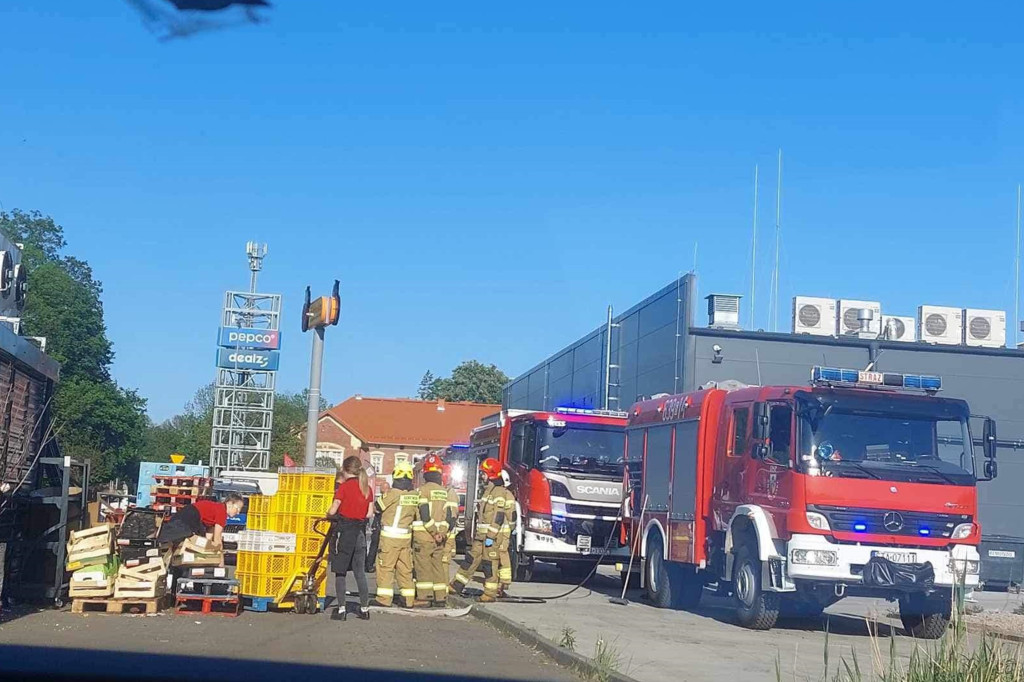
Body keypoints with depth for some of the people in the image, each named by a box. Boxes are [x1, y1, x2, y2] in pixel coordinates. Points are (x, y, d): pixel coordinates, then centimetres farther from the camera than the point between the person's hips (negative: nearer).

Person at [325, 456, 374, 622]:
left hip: (344, 529, -5)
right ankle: (364, 608, 12)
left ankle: (341, 609, 1)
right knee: (360, 572, 11)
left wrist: (329, 516, 10)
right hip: (361, 531, 5)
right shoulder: (367, 488, 7)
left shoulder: (344, 487, -9)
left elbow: (332, 511, -10)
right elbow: (369, 513, 7)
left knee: (340, 571, 2)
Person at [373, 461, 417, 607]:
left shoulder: (393, 493, -14)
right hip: (406, 536, 6)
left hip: (390, 536, -6)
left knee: (385, 567, 1)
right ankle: (408, 599, 14)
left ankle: (384, 598, 0)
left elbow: (377, 507, -2)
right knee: (405, 567, 12)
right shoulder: (415, 495, 3)